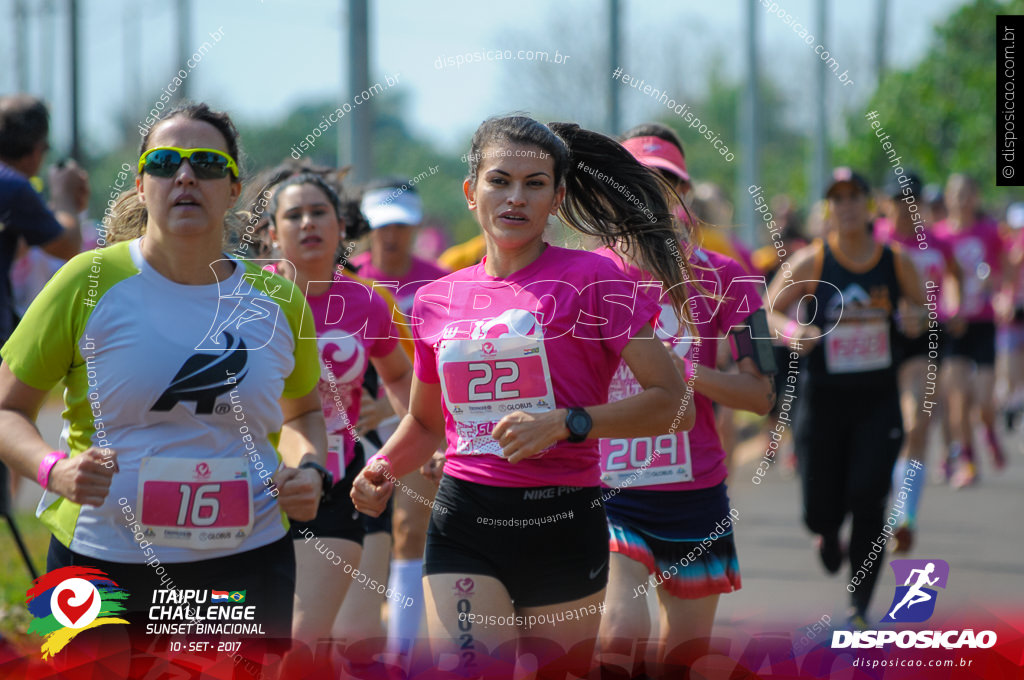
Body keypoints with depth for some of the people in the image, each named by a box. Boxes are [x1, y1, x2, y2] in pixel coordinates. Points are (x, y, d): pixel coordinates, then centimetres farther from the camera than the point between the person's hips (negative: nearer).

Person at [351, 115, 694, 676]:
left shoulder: (589, 278, -2)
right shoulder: (436, 301, 11)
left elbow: (671, 403, -6)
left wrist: (565, 423, -17)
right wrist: (383, 469, 6)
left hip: (562, 522, -2)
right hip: (465, 523, 2)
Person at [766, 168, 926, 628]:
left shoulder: (896, 261, -1)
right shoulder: (810, 262, -7)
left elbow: (919, 304, 14)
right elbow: (769, 309, -1)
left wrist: (915, 319, -10)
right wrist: (791, 332, -22)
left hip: (878, 402, 1)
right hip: (822, 400, -1)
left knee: (868, 499, -12)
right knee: (821, 510, 1)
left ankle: (860, 603, 2)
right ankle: (828, 533, 42)